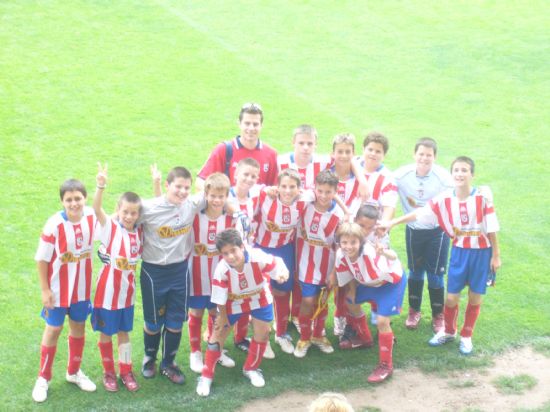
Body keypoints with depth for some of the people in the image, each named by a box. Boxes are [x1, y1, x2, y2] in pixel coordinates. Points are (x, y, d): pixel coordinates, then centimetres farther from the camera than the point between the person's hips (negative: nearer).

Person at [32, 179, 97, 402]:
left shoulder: (92, 217, -14)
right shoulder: (54, 225, -24)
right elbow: (41, 259, -15)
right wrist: (45, 289, -13)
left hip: (82, 287, 4)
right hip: (58, 288, -4)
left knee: (79, 328, 17)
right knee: (53, 330, 9)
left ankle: (74, 371, 38)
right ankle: (43, 377, 26)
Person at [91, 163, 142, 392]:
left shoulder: (140, 231, -3)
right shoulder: (110, 227, -16)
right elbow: (97, 209, -32)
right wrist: (101, 185, -50)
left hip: (128, 289, 4)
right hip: (108, 289, -4)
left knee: (124, 331, 16)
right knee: (106, 332, 10)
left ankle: (126, 371, 28)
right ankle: (109, 372, 25)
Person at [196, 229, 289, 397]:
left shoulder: (257, 257, -38)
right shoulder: (222, 270, -36)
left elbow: (276, 265, -26)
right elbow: (220, 298, -21)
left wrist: (282, 274, -49)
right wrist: (222, 316, -10)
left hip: (259, 298, 1)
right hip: (233, 302, -1)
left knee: (262, 333, 5)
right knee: (218, 336, 0)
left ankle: (251, 368, 31)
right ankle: (206, 376, 14)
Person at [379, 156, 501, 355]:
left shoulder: (483, 196, -15)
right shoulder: (445, 198, -8)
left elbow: (491, 227, -9)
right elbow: (419, 213, -4)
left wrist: (496, 256, -5)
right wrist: (392, 222, -7)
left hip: (481, 251, -2)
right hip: (459, 250, 2)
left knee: (475, 297, 7)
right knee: (451, 297, 3)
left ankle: (466, 336, 27)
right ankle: (448, 331, 29)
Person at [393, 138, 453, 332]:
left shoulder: (444, 177, -18)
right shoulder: (402, 174, -13)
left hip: (438, 230, -2)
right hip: (414, 230, 2)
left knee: (435, 274, 4)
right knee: (415, 272, 15)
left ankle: (438, 315, 21)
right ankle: (414, 311, 33)